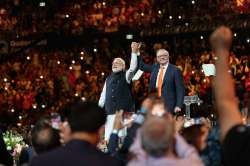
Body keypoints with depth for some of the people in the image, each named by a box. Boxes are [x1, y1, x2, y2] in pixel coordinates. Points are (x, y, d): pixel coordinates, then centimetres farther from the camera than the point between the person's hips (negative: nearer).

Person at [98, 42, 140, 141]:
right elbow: (103, 96, 18)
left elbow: (133, 67, -13)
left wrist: (134, 52, -24)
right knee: (108, 137, -2)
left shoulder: (126, 76, 6)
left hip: (123, 112, -4)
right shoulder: (108, 79, 17)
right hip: (109, 112, 4)